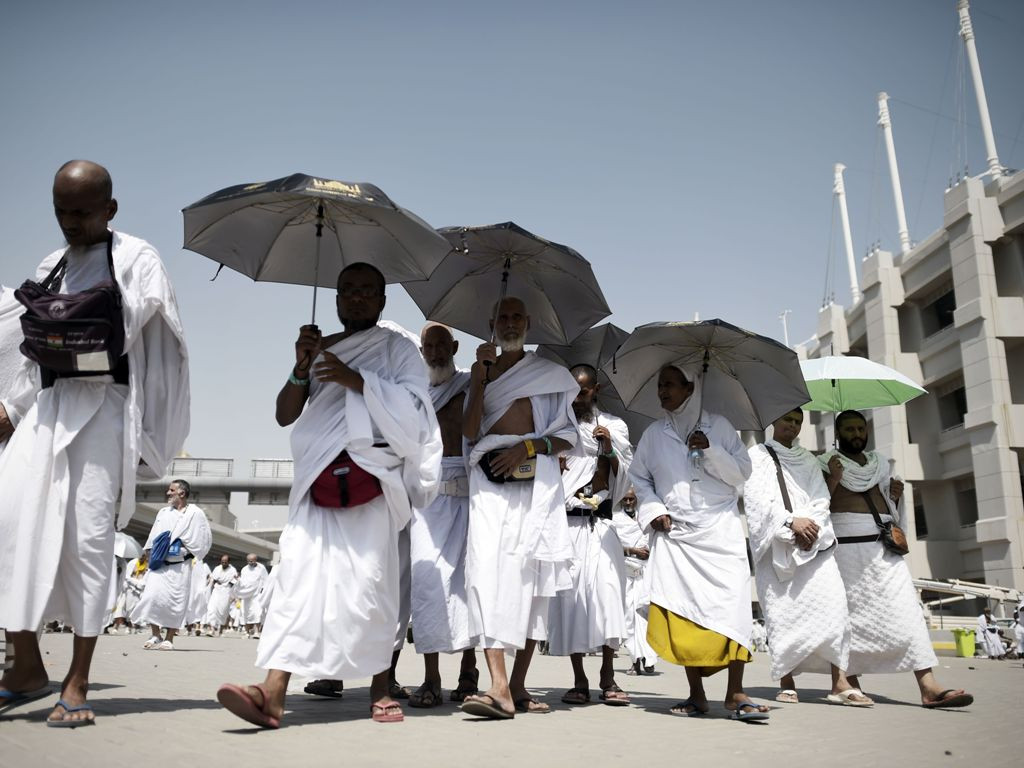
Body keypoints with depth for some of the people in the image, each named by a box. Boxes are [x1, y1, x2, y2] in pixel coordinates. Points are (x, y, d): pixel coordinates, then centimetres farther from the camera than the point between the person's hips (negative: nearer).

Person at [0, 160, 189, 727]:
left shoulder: (135, 260, 2)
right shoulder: (51, 267, 20)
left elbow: (159, 352, -5)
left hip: (103, 408, -5)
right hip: (48, 405, 5)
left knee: (88, 537, -6)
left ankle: (77, 684, 2)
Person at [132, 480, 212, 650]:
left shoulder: (195, 513, -2)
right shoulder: (163, 512, 13)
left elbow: (203, 539, -2)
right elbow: (153, 536, 18)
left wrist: (183, 543, -8)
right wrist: (151, 553, 4)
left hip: (180, 566, -3)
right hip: (159, 564, 3)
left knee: (175, 601, -1)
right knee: (152, 596, -9)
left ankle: (169, 639, 10)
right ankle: (155, 635, 5)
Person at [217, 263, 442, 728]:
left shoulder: (397, 349, 14)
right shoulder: (320, 349, 23)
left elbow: (412, 408, -2)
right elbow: (285, 415, 16)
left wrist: (355, 379, -11)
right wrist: (302, 368, -1)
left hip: (372, 478, -3)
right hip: (317, 480, 3)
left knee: (370, 582, -7)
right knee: (300, 574, -10)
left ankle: (380, 691, 4)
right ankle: (272, 693, -16)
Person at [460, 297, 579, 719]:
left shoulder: (550, 373, 16)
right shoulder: (481, 371, 19)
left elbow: (568, 435, 10)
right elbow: (470, 431, 4)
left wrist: (527, 447, -7)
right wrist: (480, 377, -1)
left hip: (535, 478, 0)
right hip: (489, 478, 0)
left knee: (530, 574, -3)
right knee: (488, 568, -16)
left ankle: (518, 685, 5)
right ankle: (499, 687, -22)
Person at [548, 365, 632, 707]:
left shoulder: (614, 426, 12)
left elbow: (626, 479, 11)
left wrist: (610, 451, -4)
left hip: (600, 524, 0)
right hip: (565, 523, 0)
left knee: (606, 589, -11)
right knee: (570, 594, -3)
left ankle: (608, 678, 0)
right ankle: (579, 681, 6)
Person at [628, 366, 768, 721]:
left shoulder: (719, 426, 9)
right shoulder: (653, 434, 13)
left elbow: (743, 472, 6)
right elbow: (639, 478, 16)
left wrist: (711, 451, -9)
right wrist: (653, 510, 0)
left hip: (720, 529, -1)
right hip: (674, 534, 2)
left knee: (732, 602, -12)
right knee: (683, 610, -2)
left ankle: (735, 693, -4)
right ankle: (696, 695, 8)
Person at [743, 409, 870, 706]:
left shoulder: (808, 459, 21)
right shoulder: (757, 456, 10)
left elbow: (821, 499, 10)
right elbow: (757, 498, -4)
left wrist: (811, 524, -10)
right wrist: (791, 521, -14)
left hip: (813, 544, 3)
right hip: (775, 546, -2)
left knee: (832, 602, -13)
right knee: (782, 612, -5)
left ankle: (840, 682, -14)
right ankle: (787, 683, 2)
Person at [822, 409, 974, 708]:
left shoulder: (879, 463, 21)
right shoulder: (826, 465, 7)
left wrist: (896, 496, 6)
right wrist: (834, 479, -16)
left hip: (884, 546, 4)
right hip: (846, 545, -4)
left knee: (907, 611, -7)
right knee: (851, 613, -3)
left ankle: (929, 687, -12)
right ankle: (851, 682, 6)